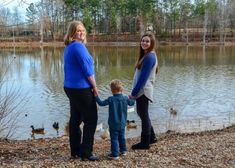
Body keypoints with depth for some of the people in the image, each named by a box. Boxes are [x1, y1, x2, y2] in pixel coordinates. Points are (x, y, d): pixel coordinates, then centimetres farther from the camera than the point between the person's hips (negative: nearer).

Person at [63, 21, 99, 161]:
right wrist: (95, 87, -10)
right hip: (82, 88, -10)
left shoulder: (68, 47, 13)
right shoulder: (79, 46, -17)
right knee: (91, 120, -2)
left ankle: (75, 151, 20)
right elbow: (87, 69, -19)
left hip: (71, 87, 10)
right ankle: (86, 153, 2)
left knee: (75, 119, 13)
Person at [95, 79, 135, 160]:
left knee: (114, 138, 1)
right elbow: (132, 103, 13)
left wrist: (96, 96, -4)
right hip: (122, 123, 5)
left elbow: (101, 103, -13)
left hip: (113, 124, -5)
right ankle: (123, 150, 35)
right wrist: (131, 98, 33)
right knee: (121, 137, 22)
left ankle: (115, 154, 2)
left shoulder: (111, 99, -17)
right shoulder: (125, 98, -4)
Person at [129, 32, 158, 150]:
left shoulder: (149, 57, -18)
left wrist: (133, 92, -17)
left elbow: (143, 77, -21)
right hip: (142, 90, 10)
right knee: (142, 114, 20)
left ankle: (145, 143, 14)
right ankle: (151, 137, 33)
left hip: (143, 91, -10)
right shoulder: (146, 55, 13)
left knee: (144, 115, 1)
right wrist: (134, 91, 16)